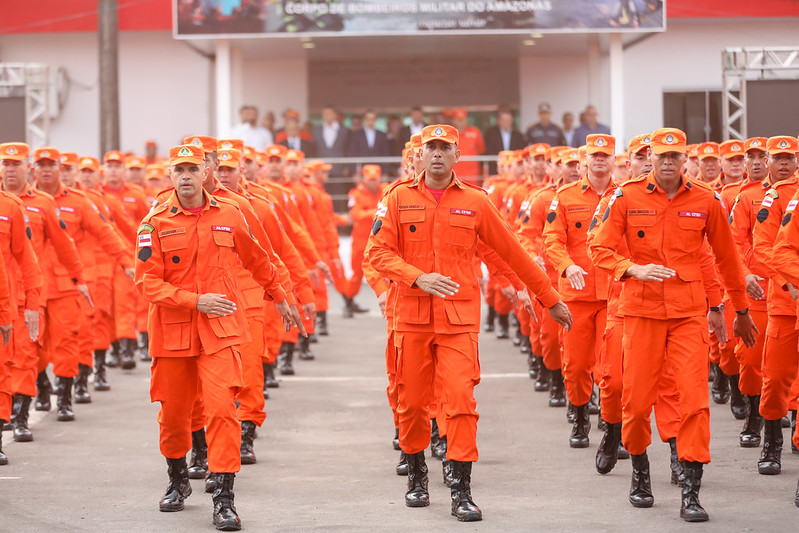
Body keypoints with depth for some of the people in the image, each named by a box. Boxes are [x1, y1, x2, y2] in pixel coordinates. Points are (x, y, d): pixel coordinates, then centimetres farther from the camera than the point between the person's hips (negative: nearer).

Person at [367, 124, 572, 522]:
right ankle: (416, 477, 30)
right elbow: (379, 252, -2)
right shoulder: (399, 198, 5)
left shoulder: (475, 202, 5)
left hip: (459, 318, -1)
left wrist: (550, 299, 14)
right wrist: (418, 277, -18)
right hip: (412, 315, 1)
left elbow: (512, 253, 11)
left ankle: (461, 492, -6)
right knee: (412, 402, 8)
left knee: (461, 399, -10)